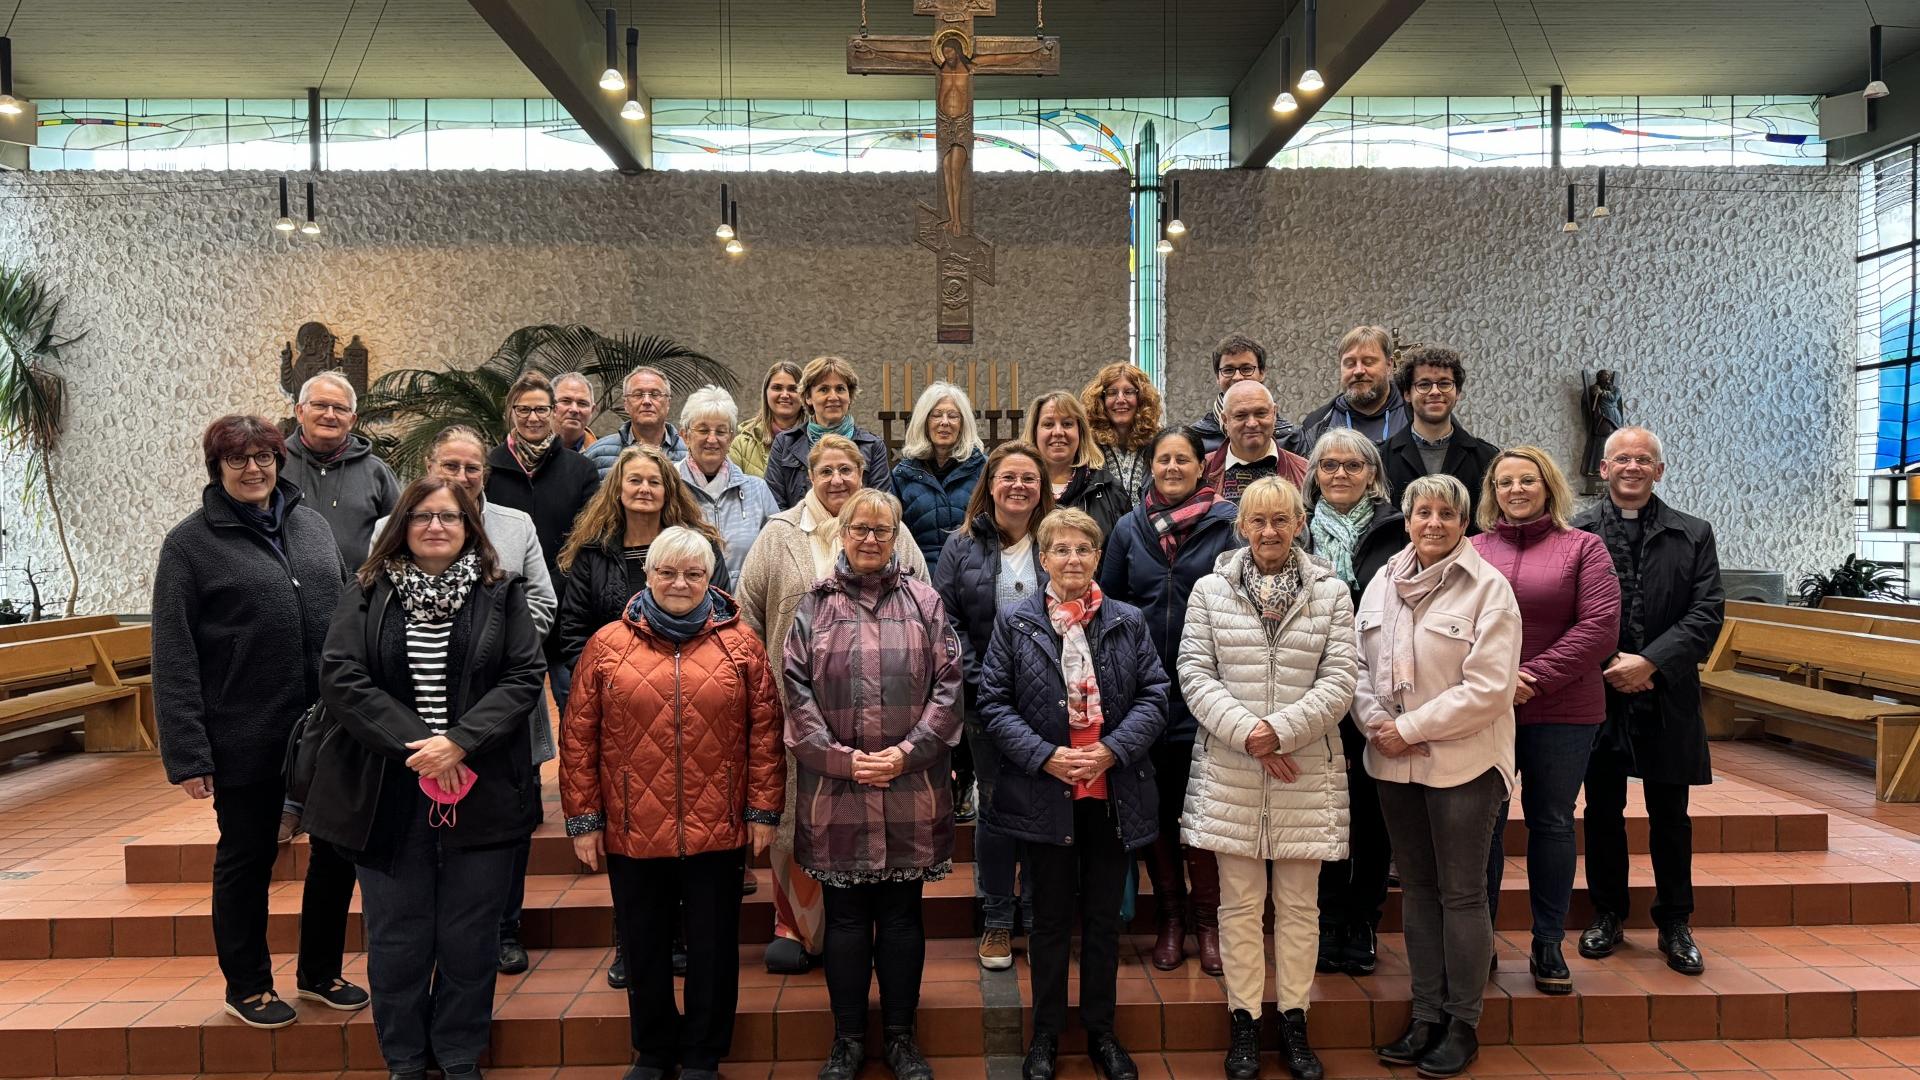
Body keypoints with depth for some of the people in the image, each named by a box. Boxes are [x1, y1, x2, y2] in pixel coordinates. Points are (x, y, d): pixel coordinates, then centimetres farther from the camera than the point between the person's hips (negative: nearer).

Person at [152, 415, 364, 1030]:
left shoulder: (312, 524, 8)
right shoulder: (189, 543, -4)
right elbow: (173, 657, -7)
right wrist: (186, 753, -12)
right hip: (245, 740, -4)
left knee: (339, 848, 11)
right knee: (247, 859, 12)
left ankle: (320, 972, 31)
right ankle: (247, 985, 30)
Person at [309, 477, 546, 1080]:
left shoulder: (502, 594, 3)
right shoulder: (368, 595, 4)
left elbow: (525, 676, -5)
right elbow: (341, 679, -5)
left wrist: (459, 742, -17)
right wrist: (414, 747, -15)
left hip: (481, 795, 0)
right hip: (390, 797, 1)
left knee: (469, 938, 8)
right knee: (396, 937, 10)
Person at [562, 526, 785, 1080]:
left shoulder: (740, 643, 1)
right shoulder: (608, 645, 1)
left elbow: (765, 730, 0)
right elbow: (579, 738, 1)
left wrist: (763, 809, -3)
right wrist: (583, 818, -2)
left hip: (718, 832, 0)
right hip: (632, 833, 1)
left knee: (712, 947, 11)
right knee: (645, 949, 16)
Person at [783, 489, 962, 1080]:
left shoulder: (924, 601, 7)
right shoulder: (815, 605, 6)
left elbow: (947, 685, 1)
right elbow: (796, 690, 0)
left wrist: (906, 753, -10)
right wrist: (841, 758, -10)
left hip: (911, 787, 0)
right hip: (835, 788, 0)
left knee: (902, 914, 9)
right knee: (845, 915, 9)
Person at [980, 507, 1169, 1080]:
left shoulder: (1129, 621, 3)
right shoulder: (1015, 623, -2)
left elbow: (1154, 696, 0)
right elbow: (994, 701, -4)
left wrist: (1112, 749, -14)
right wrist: (1045, 756, -15)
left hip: (1114, 792, 2)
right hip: (1043, 791, -1)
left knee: (1104, 916, 13)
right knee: (1050, 917, 10)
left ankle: (1102, 1032, 29)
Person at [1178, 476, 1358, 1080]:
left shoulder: (1330, 592, 4)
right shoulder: (1211, 591, 4)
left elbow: (1339, 681, -3)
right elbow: (1195, 675, -2)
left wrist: (1280, 730, -13)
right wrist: (1246, 733, -13)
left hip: (1307, 770, 1)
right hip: (1230, 772, 0)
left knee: (1299, 903, 9)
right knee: (1240, 903, 6)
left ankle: (1293, 1021, 21)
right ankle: (1244, 1023, 18)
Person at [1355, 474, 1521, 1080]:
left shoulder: (1489, 588, -9)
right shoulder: (1383, 583, 8)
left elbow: (1488, 688, -16)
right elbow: (1360, 664, 9)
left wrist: (1410, 728, -14)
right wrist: (1374, 722, -8)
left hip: (1463, 763, -5)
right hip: (1394, 764, 5)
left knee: (1461, 893, 4)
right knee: (1417, 888, 13)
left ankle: (1463, 1025, 18)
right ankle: (1426, 1014, 25)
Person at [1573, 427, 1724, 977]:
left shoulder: (1693, 535, 4)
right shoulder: (1574, 533, -1)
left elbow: (1707, 613, -4)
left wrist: (1650, 662, -15)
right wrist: (1609, 665, -13)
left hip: (1667, 697, 1)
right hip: (1598, 694, -1)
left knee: (1670, 817, 10)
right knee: (1603, 812, 10)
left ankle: (1675, 925, 23)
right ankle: (1607, 915, 25)